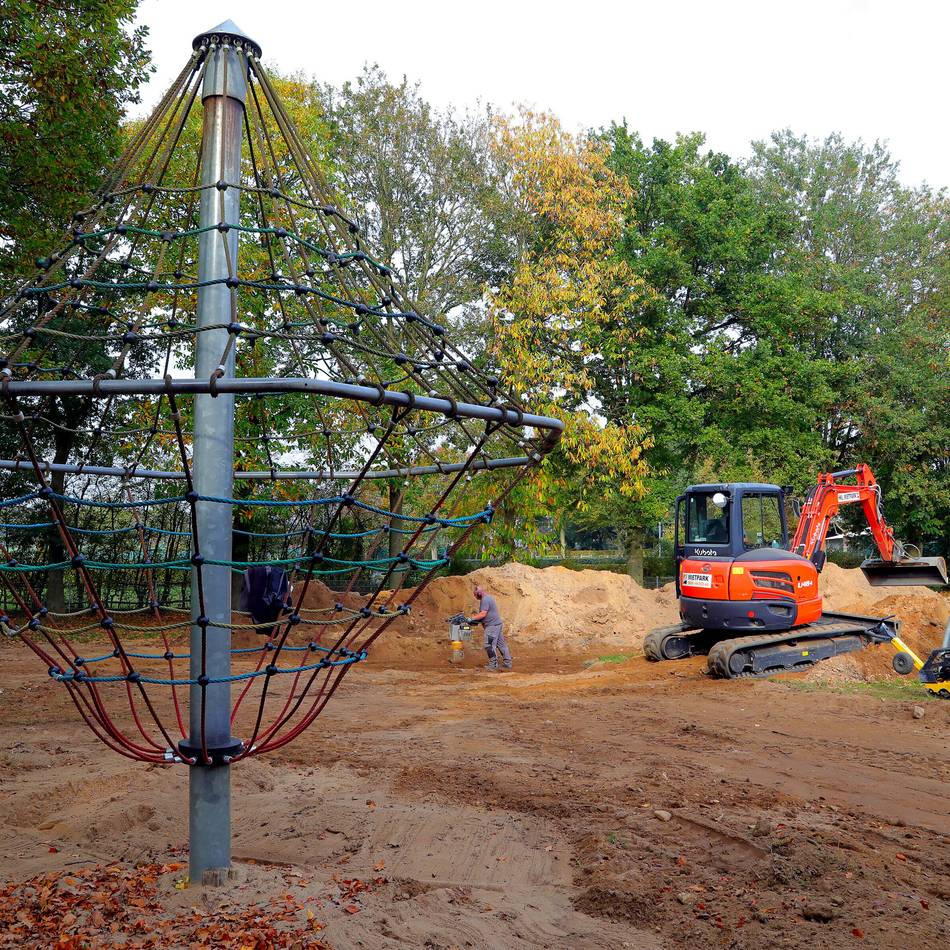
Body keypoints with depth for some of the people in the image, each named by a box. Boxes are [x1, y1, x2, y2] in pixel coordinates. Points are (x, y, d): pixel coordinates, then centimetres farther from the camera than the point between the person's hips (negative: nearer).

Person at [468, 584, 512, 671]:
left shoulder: (485, 599, -15)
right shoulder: (488, 597, 18)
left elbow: (483, 614, -20)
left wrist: (472, 618, -14)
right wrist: (475, 616, 14)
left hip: (492, 626, -11)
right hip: (498, 624, 11)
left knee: (489, 645, -6)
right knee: (501, 644, 12)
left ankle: (493, 664, -2)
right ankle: (507, 663, 15)